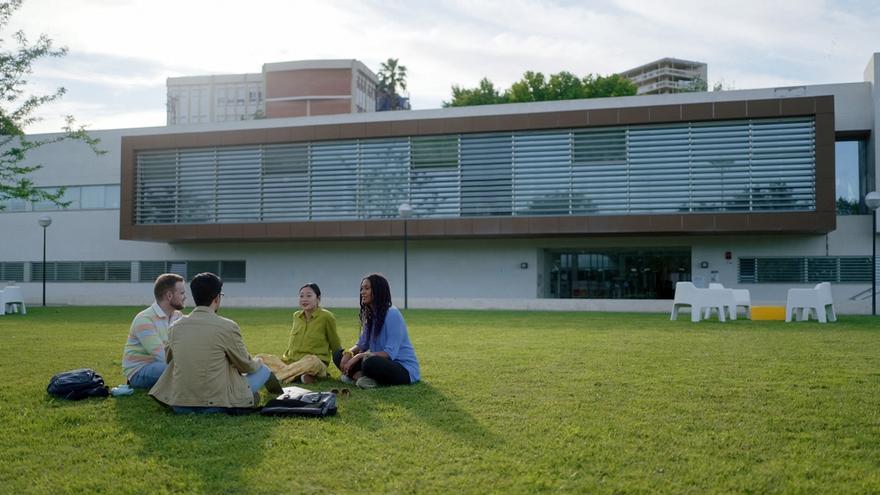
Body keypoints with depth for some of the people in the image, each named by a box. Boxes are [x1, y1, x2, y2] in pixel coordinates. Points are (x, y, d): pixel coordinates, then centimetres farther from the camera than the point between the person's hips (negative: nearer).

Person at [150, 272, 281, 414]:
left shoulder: (175, 327, 1)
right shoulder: (228, 326, -12)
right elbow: (246, 366, 2)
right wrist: (258, 362, 26)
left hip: (179, 405, 5)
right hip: (215, 406, -4)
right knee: (263, 370, 17)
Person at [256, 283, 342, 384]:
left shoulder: (326, 317, -5)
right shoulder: (296, 316, 12)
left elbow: (335, 346, 4)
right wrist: (284, 359, 14)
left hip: (317, 364, -6)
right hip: (291, 362, 6)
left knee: (312, 361, -41)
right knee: (260, 358, -12)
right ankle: (299, 375, -26)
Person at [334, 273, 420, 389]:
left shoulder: (392, 314, -17)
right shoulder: (369, 316, 10)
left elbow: (389, 353, -22)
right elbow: (362, 344, 12)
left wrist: (359, 356, -26)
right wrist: (349, 353, -10)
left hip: (405, 369, -9)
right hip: (384, 362, 9)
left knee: (370, 363, -39)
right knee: (339, 355, -2)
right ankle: (360, 376, -23)